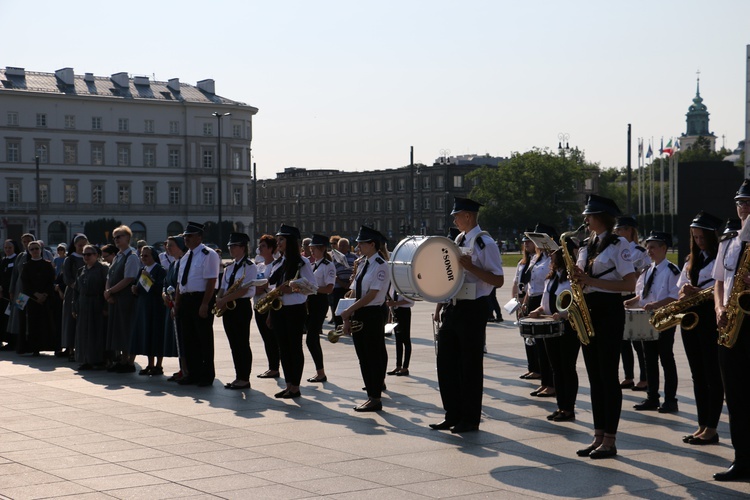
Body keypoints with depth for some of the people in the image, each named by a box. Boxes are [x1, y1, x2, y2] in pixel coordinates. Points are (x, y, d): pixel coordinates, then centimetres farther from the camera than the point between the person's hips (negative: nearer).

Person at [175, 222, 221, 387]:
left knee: (204, 339, -2)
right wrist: (176, 305, 13)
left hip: (201, 300, -8)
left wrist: (204, 304, -21)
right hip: (185, 300, 8)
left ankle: (207, 376, 6)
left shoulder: (208, 255, -7)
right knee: (189, 339, 10)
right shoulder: (185, 257, 18)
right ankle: (193, 374, 18)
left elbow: (211, 281, -15)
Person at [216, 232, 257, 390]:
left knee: (242, 344, -5)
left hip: (241, 306, -8)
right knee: (234, 344, 9)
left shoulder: (249, 266, -8)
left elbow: (244, 290, -17)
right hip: (228, 307, 8)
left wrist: (224, 299, -18)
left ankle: (245, 379, 0)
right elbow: (223, 287, 18)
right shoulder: (229, 267, 17)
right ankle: (238, 377, 14)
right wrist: (219, 300, -3)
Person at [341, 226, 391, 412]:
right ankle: (370, 395, 19)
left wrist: (348, 311, -17)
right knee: (363, 357, 11)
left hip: (372, 315, -8)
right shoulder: (362, 265, 13)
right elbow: (355, 292, 12)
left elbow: (372, 294, -17)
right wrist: (348, 318, 4)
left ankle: (376, 398, 5)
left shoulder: (380, 266, -12)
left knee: (374, 356, -1)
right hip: (358, 315, 8)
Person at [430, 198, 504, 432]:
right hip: (452, 308, 8)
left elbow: (498, 280, -14)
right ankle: (453, 415, 19)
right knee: (446, 362, 9)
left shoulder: (485, 243, -11)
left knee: (470, 365, 0)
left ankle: (470, 419, 11)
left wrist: (471, 267, -23)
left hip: (473, 310, -8)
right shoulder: (458, 241, 13)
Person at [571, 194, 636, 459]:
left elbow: (629, 284, -15)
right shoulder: (586, 246, 16)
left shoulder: (618, 244, -7)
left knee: (608, 375, -6)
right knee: (594, 376, 8)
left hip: (609, 311, -8)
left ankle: (610, 440, -2)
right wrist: (578, 278, -4)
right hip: (587, 310, 8)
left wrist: (591, 281, -18)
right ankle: (598, 436, 13)